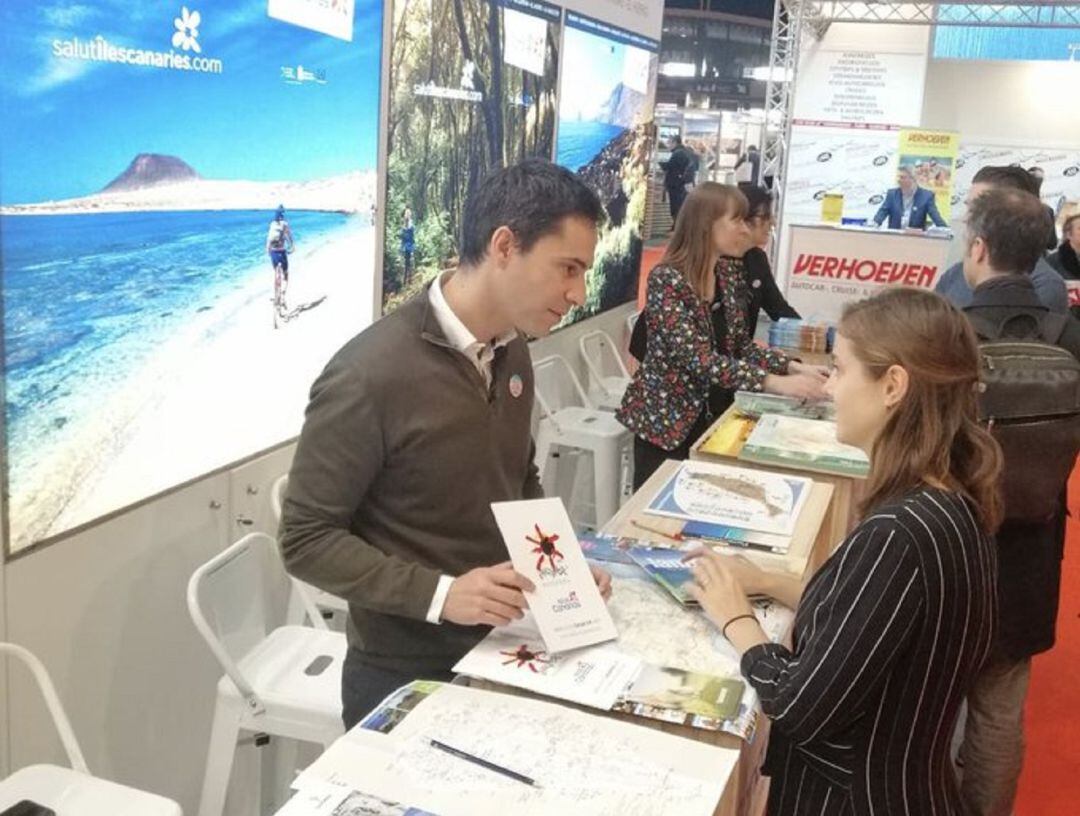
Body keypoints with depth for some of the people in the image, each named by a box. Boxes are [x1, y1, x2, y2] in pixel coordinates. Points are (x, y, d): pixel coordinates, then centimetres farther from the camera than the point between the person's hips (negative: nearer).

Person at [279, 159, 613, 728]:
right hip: (406, 678, -7)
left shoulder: (512, 353, 0)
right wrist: (440, 594, -28)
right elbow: (306, 541, -19)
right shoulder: (369, 376, -25)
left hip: (501, 654, 7)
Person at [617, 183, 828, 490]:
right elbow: (699, 359, -27)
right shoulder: (666, 280, -20)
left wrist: (795, 368, -10)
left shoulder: (731, 274, 3)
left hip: (712, 416, 6)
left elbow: (741, 345, 7)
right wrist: (777, 383, -33)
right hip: (666, 420, -6)